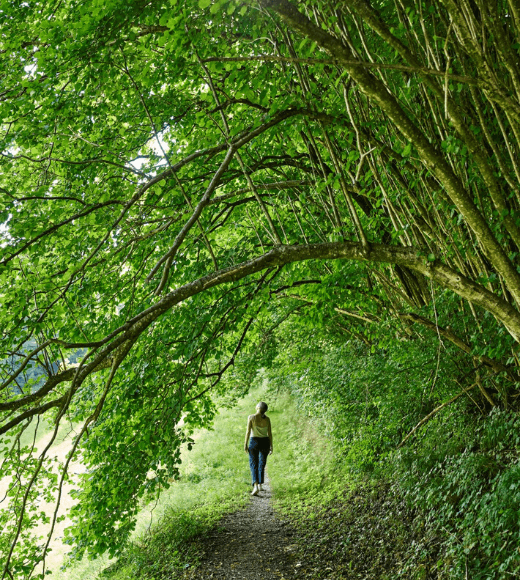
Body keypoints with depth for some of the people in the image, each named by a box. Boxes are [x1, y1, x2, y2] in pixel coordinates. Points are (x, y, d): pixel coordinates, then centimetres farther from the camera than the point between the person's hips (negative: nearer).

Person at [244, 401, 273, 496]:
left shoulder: (251, 417, -12)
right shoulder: (267, 419, -4)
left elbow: (248, 431, -12)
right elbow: (270, 433, -2)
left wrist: (245, 444, -5)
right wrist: (271, 446, 6)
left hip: (254, 442, -3)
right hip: (265, 442, 3)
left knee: (254, 465, 0)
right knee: (262, 464, 21)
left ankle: (255, 487, -18)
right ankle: (260, 485, 26)